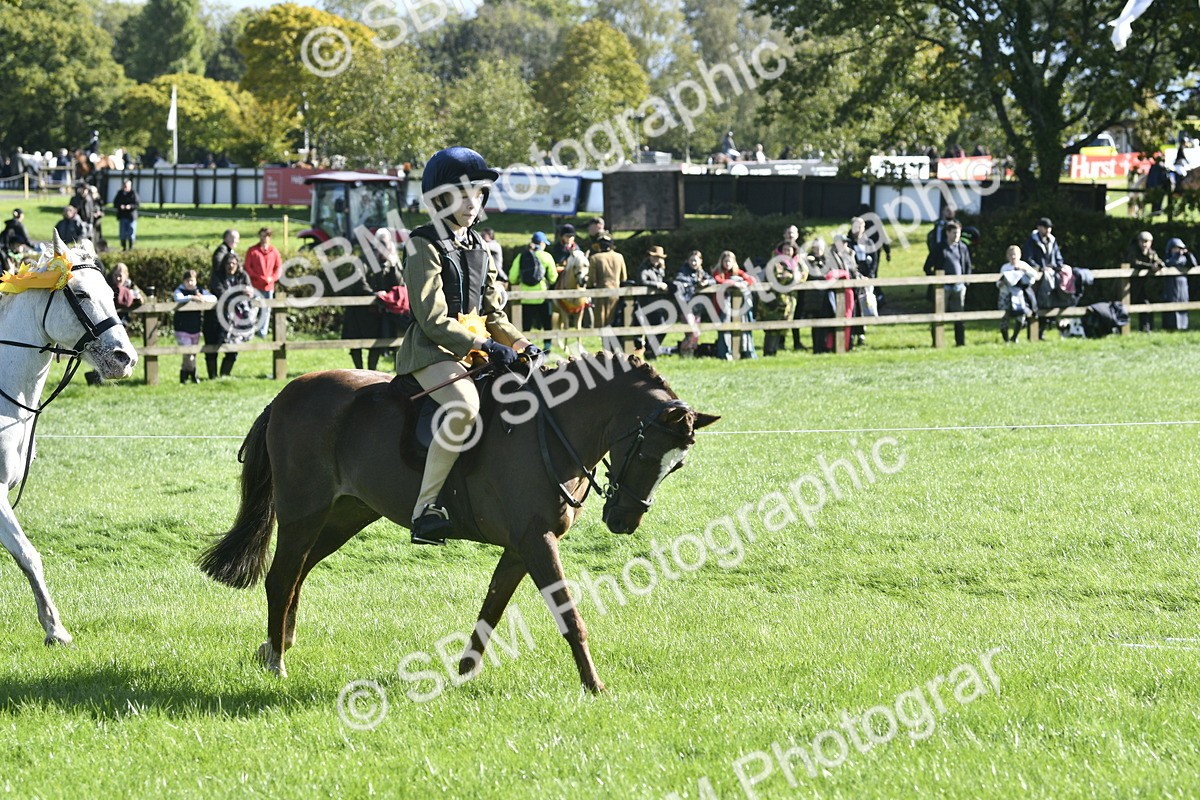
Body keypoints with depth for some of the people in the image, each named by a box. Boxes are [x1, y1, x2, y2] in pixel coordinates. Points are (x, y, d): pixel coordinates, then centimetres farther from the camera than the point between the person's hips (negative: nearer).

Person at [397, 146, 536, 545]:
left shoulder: (479, 250, 17)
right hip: (430, 352, -9)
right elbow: (434, 320, -15)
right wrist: (485, 346, -21)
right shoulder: (427, 246, -8)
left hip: (475, 351, 9)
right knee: (465, 404, -35)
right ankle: (425, 508, -34)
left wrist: (521, 344, 0)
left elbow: (493, 314, 19)